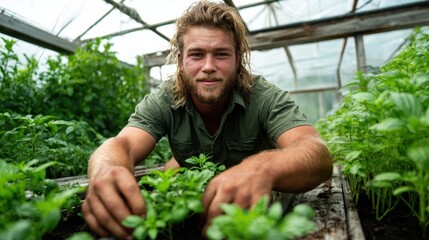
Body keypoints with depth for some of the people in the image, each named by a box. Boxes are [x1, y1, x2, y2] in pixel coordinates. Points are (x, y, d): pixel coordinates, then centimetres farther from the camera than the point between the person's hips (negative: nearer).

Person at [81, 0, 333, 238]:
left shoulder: (264, 97, -25)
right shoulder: (162, 102, -18)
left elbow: (318, 155, -37)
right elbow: (121, 146, -31)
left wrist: (264, 168, -60)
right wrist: (106, 172, -56)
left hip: (257, 203, -1)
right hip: (189, 201, 2)